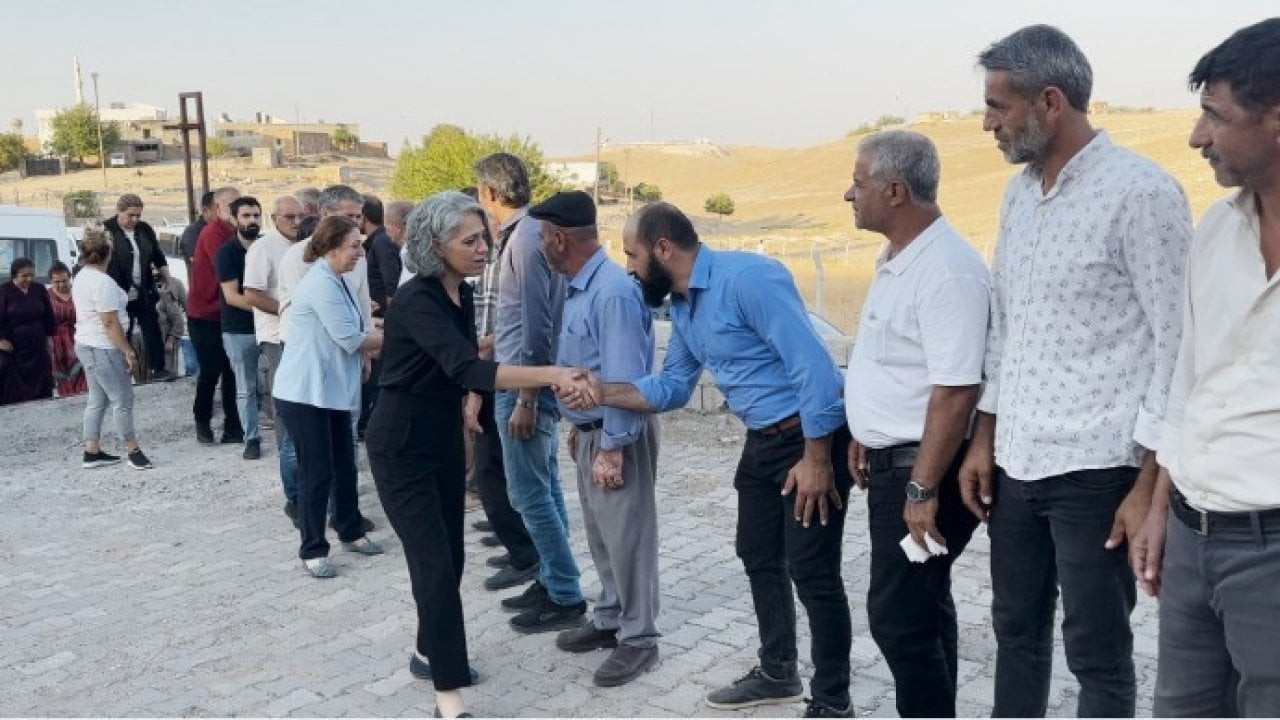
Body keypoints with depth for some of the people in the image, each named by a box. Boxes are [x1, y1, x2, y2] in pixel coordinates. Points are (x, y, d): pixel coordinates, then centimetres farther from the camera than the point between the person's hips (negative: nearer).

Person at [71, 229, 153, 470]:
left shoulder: (81, 278, 11)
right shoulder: (102, 282, -20)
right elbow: (110, 322, -23)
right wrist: (128, 351, -18)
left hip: (85, 344, 10)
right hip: (103, 349, -10)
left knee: (97, 400, 14)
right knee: (123, 400, -3)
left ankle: (92, 453, 16)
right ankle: (133, 451, 3)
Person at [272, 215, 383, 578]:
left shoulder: (338, 282, 13)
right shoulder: (321, 284, -20)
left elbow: (361, 329, 9)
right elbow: (352, 340, -21)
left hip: (332, 391, 10)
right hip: (304, 394, -10)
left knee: (344, 465, 16)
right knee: (316, 472, -2)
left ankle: (351, 532, 31)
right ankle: (312, 550, 10)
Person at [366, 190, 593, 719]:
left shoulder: (462, 294, 2)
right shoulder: (416, 301, -25)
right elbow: (468, 369, -39)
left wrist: (462, 432, 22)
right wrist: (551, 375, -47)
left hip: (444, 438, 8)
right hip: (402, 444, -8)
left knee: (450, 555, 16)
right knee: (435, 564, -9)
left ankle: (429, 650, 37)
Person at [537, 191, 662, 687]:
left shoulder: (613, 292, -24)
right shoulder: (580, 286, 7)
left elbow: (624, 379, -26)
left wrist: (612, 448, -24)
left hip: (619, 435, -10)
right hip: (592, 429, 10)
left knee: (626, 536, 2)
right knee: (599, 533, 19)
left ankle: (638, 638, 16)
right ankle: (610, 618, 35)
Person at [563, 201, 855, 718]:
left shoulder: (747, 277, -23)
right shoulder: (681, 307, 7)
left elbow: (813, 364, -26)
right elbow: (672, 388, 14)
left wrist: (816, 459, -24)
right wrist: (601, 392, 2)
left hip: (811, 435, -10)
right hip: (763, 439, 10)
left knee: (812, 571, -3)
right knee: (759, 557, 18)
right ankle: (777, 673, 37)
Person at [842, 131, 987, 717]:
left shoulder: (946, 270, -23)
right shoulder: (897, 258, 9)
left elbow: (955, 391, -26)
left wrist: (923, 489, -25)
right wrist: (863, 435, 21)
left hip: (922, 470, -10)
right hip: (893, 462, 10)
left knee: (899, 616, -3)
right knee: (921, 608, 19)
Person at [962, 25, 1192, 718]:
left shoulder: (1140, 192, -12)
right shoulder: (1019, 193, 10)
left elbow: (1178, 344, -13)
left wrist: (1151, 483, -14)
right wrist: (985, 436, 12)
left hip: (1094, 470, -7)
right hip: (1015, 464, 7)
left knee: (1098, 656, 7)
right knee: (1016, 632, 18)